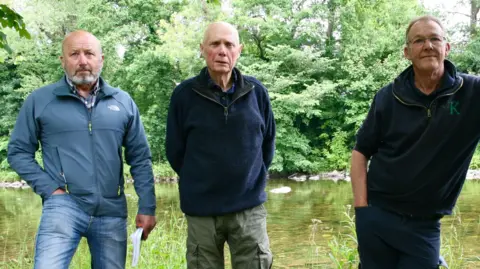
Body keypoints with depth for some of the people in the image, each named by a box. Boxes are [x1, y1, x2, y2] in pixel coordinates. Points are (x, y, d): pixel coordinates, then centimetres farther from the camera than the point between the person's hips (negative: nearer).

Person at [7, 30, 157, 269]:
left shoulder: (123, 102, 8)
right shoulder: (40, 100, 1)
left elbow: (140, 159, 9)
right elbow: (18, 152, 4)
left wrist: (146, 208, 4)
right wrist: (49, 189, -7)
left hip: (112, 212, 3)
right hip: (63, 206, -3)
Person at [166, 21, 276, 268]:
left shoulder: (256, 92, 0)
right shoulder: (184, 94, -5)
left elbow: (268, 141, 13)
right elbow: (175, 150, 3)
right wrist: (198, 183, 9)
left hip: (249, 208, 1)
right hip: (201, 210, -1)